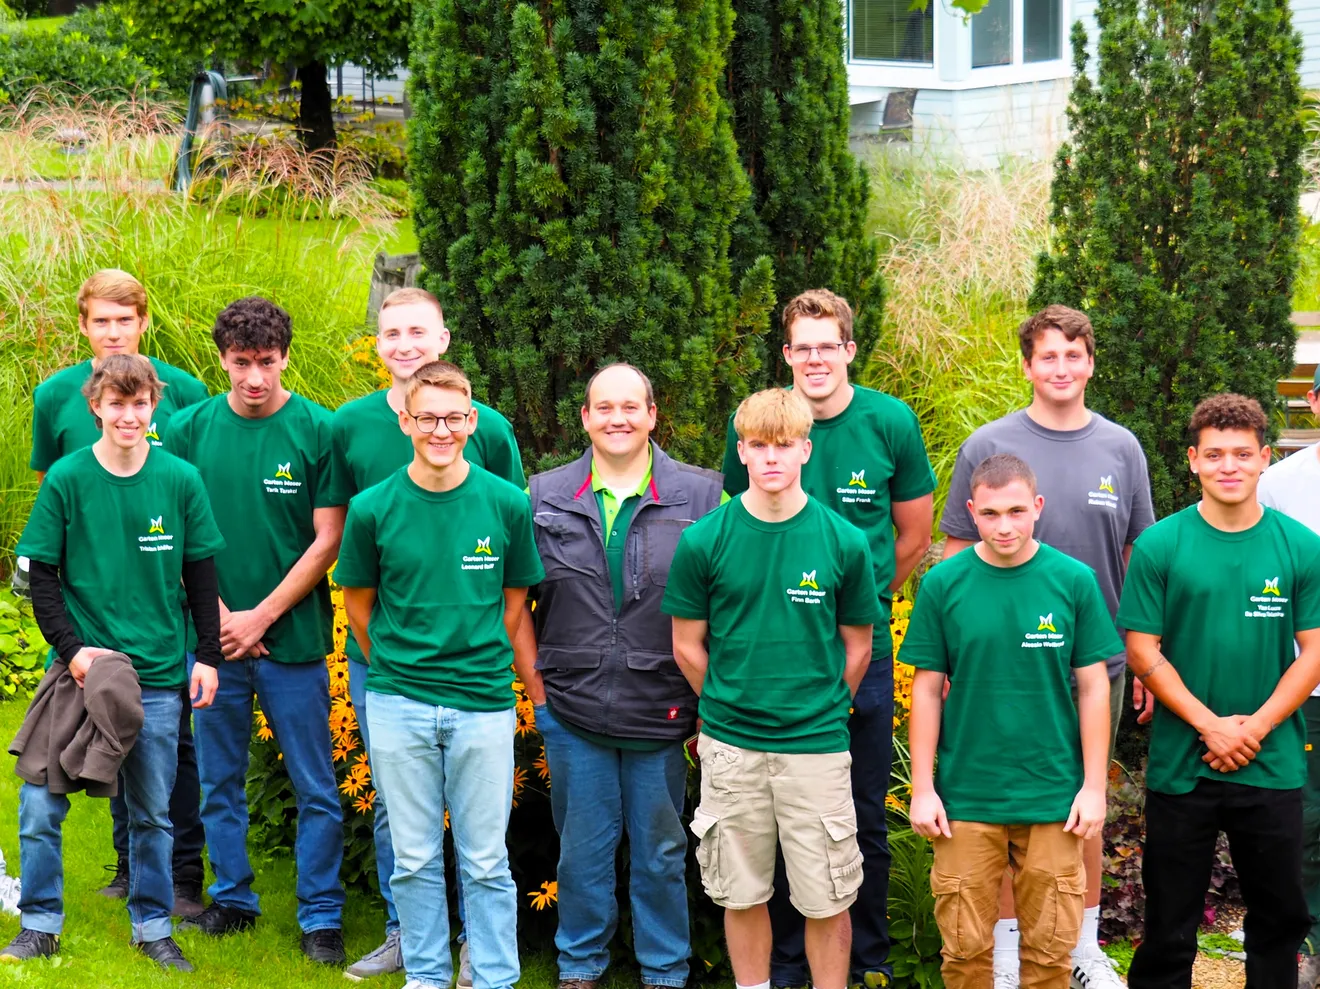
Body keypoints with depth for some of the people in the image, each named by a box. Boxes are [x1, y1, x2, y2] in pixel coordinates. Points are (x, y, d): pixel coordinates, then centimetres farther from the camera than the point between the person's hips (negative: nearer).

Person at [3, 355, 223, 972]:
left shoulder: (181, 480, 1)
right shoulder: (66, 479, -3)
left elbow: (201, 576, 8)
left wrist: (208, 656, 4)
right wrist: (72, 648, -12)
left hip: (157, 675, 1)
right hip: (79, 667, -1)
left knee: (152, 813, 9)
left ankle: (153, 927, 22)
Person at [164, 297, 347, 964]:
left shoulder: (317, 430, -5)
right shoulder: (190, 429, 2)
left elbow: (327, 541, -5)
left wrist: (261, 616, -9)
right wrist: (217, 613, -5)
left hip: (293, 637, -2)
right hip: (215, 635, 2)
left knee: (314, 786, 3)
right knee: (219, 781, 13)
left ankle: (321, 915, 13)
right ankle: (232, 898, 28)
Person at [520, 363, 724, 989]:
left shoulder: (702, 496, -1)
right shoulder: (545, 497, 4)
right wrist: (536, 687, 4)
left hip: (662, 713, -1)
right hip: (572, 713, 1)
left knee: (661, 852, 10)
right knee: (582, 846, 11)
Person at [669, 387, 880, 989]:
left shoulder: (844, 542, -3)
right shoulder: (704, 542, -3)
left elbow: (857, 648, 7)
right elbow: (687, 647, 5)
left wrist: (816, 711, 6)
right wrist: (730, 708, 7)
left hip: (817, 747, -1)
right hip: (730, 749, 1)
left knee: (827, 901, 3)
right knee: (743, 895, 11)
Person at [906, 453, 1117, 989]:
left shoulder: (1074, 580, -2)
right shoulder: (943, 584, -2)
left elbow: (1093, 687, 3)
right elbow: (926, 689, 3)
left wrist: (1094, 786, 0)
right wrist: (923, 789, 0)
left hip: (1054, 797, 0)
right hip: (965, 798, 0)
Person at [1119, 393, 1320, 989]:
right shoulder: (1159, 547, -4)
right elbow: (1143, 651, -5)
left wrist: (1256, 727, -11)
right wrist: (1211, 725, -12)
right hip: (1180, 766, -1)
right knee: (1171, 918, 8)